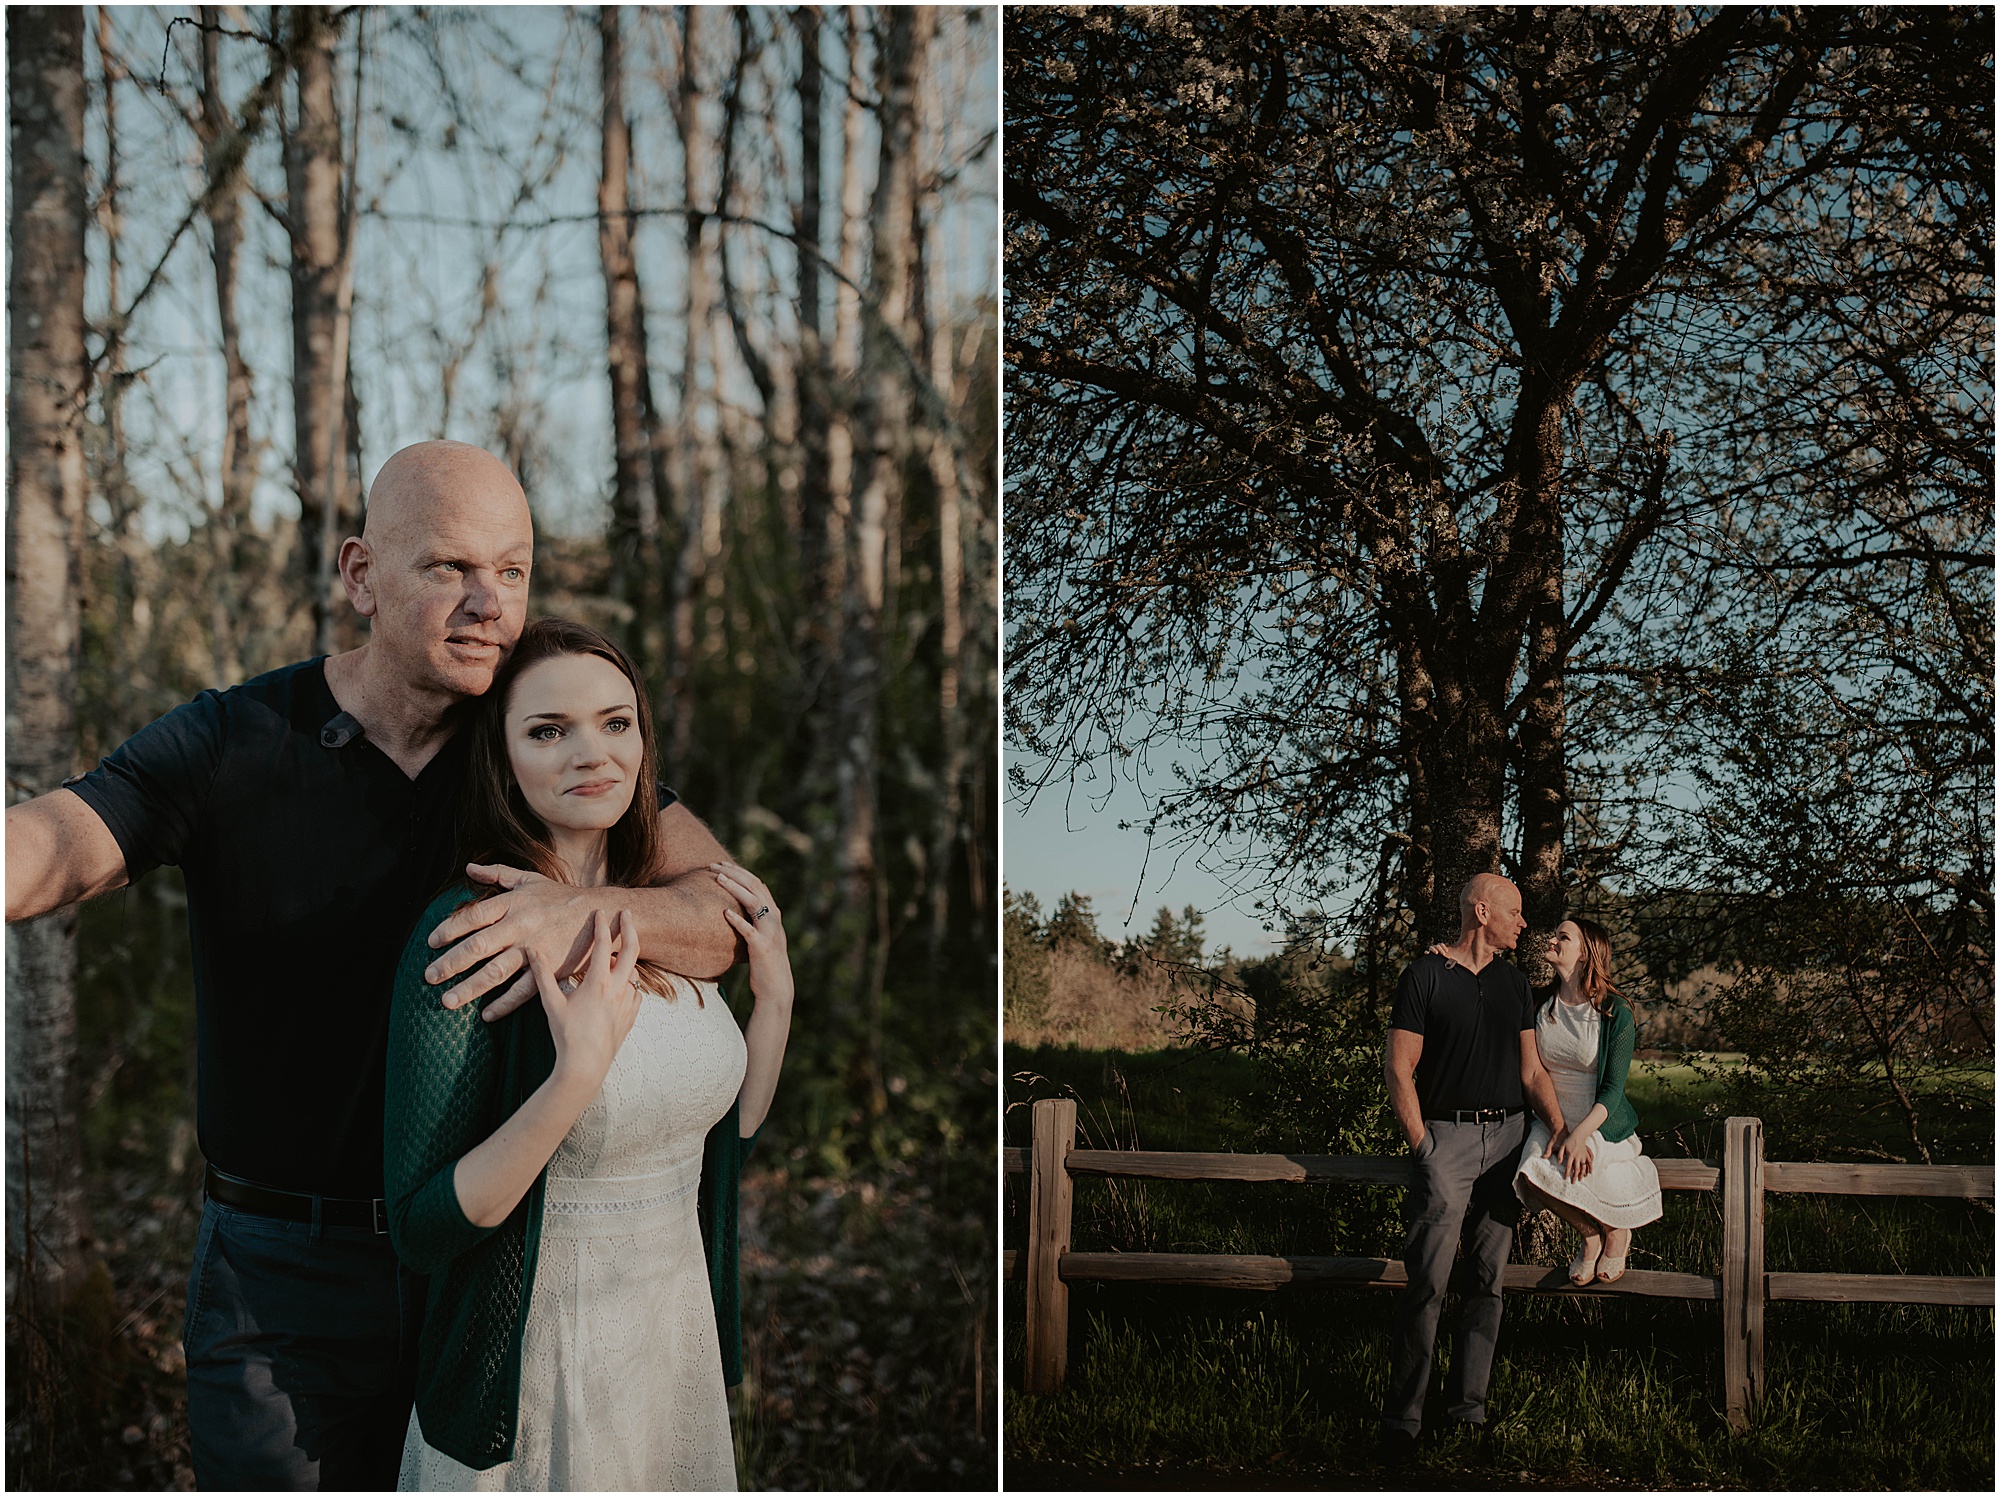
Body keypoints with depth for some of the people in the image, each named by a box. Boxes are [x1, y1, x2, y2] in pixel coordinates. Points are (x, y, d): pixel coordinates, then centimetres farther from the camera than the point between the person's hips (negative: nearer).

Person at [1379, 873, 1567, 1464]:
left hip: (1508, 1136, 6)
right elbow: (1399, 1068, -5)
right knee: (1428, 1282, -11)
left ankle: (1468, 1410, 12)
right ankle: (1401, 1420, -7)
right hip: (1446, 1133, -6)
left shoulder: (1514, 983, 15)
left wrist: (1563, 1131, 1)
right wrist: (1423, 1149, -11)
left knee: (1487, 1281, 5)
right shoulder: (1425, 975, -3)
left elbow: (1531, 1069, 15)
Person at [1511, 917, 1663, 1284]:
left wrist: (1580, 1134, -28)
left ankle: (1615, 1230, 0)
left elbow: (1613, 1089, -12)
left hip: (1605, 1123, -4)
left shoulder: (1615, 1013, -8)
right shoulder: (1540, 1008, 4)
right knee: (1531, 1174, -28)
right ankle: (1591, 1233, 2)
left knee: (1569, 1169, -33)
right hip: (1554, 1120, 4)